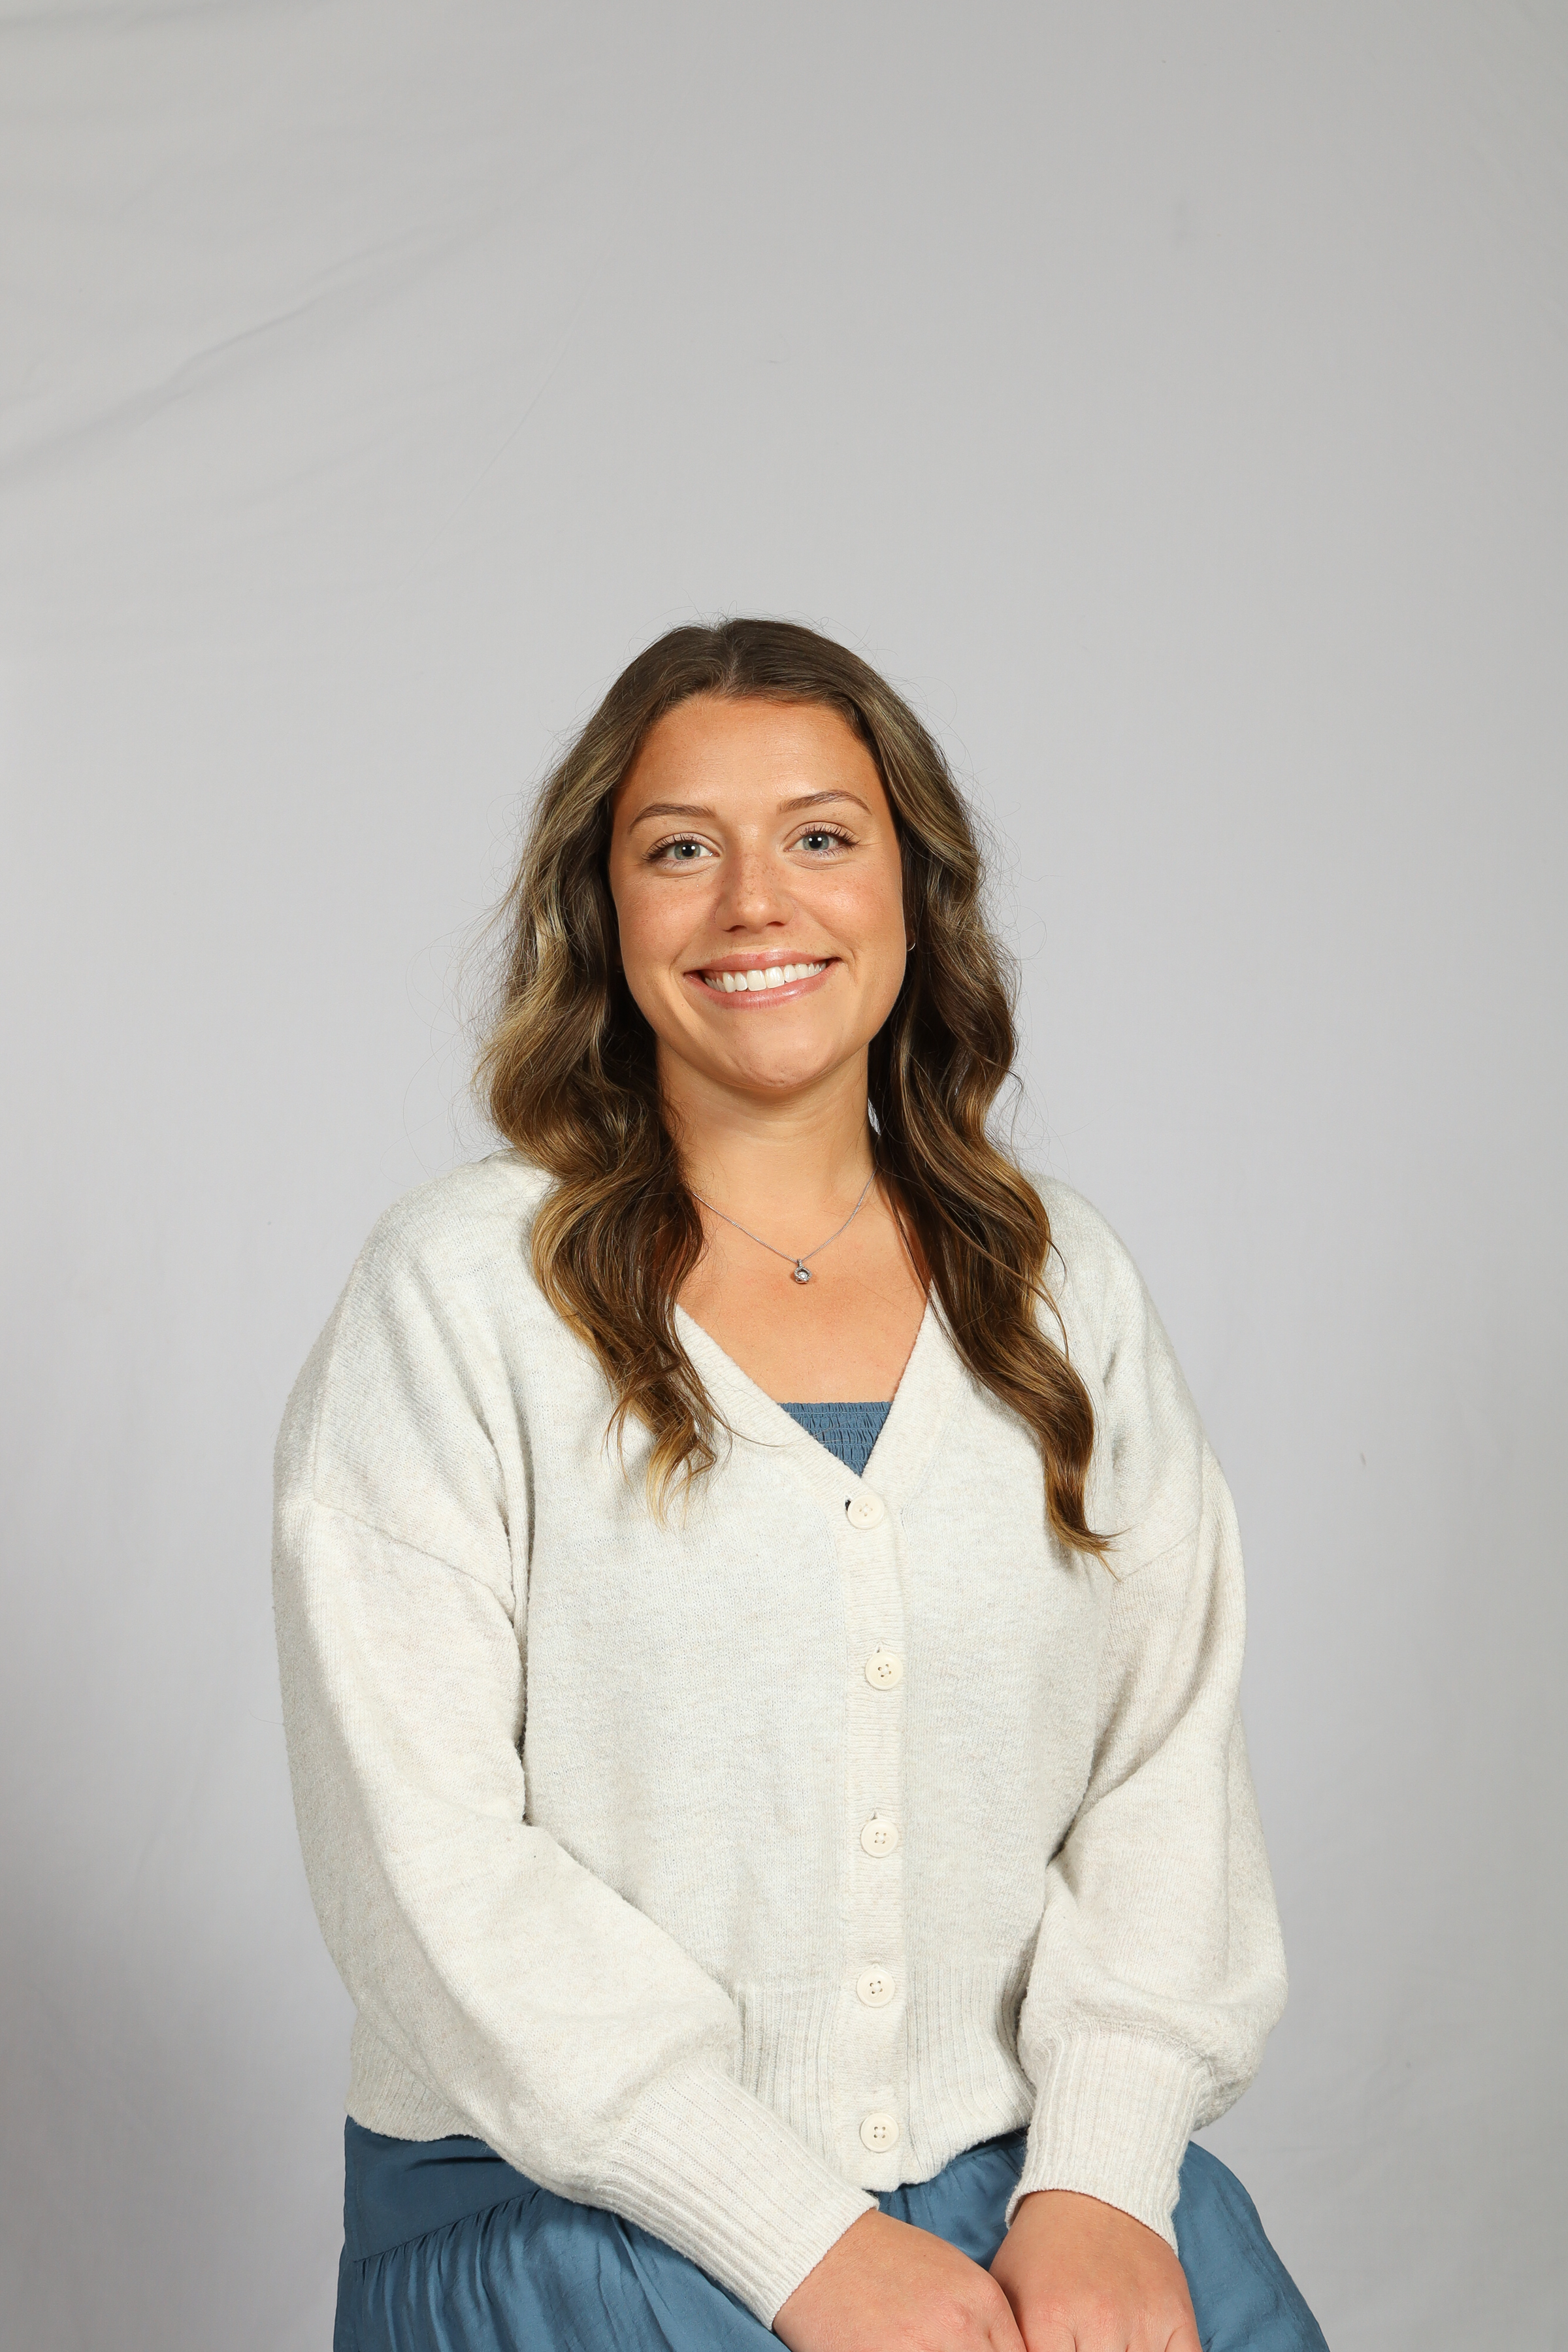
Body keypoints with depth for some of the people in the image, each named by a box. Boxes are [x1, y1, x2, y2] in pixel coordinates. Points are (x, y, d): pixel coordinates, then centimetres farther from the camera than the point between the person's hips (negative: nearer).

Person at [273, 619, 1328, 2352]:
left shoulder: (1061, 1282, 10)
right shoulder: (464, 1288, -2)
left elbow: (1169, 1754, 5)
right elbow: (427, 1850, -8)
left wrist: (1103, 2175, -9)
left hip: (1026, 2182, 3)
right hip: (573, 2199, -3)